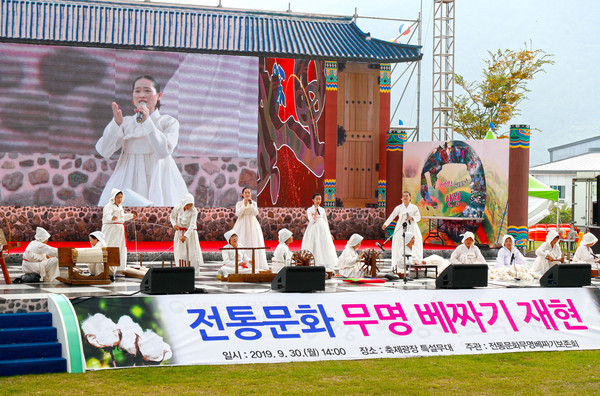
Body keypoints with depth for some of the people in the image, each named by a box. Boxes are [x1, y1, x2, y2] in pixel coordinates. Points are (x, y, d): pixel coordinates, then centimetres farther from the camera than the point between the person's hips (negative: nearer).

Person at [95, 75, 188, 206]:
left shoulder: (169, 122, 6)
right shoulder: (125, 122, 13)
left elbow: (164, 151, -12)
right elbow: (104, 152, 1)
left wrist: (147, 122, -15)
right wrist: (116, 124, -12)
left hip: (156, 179, -2)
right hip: (129, 180, 2)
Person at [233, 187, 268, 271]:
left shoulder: (254, 203, 9)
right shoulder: (239, 204, 5)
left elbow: (255, 213, -5)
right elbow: (238, 214, -9)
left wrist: (251, 204, -15)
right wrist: (244, 204, -14)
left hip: (252, 224, 1)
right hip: (242, 225, -1)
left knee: (254, 244, -4)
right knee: (241, 245, -7)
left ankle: (255, 264, -4)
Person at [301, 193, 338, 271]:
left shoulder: (322, 210, 11)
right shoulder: (309, 210, 0)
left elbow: (326, 222, 15)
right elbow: (312, 221, -11)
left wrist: (329, 233, 14)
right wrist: (316, 211, -18)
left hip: (323, 230, 4)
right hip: (314, 230, -4)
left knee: (325, 246, -1)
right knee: (315, 248, -6)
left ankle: (327, 266, 1)